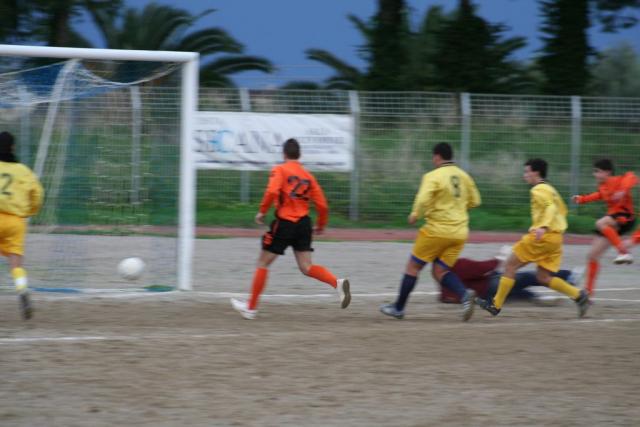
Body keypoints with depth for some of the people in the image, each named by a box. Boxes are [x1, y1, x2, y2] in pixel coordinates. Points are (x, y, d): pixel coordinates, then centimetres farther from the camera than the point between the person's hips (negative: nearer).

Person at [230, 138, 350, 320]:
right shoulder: (308, 175, 11)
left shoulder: (280, 170, -3)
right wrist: (320, 226, 22)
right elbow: (322, 205, 7)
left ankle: (251, 307, 14)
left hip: (284, 223, -5)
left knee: (263, 263, 8)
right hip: (303, 223, 5)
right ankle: (338, 283, -21)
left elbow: (272, 191, -22)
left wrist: (262, 211, -10)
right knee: (306, 267, 4)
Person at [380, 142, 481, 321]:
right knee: (440, 271, 10)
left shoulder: (433, 176, -11)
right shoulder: (463, 176, 9)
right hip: (459, 232, 6)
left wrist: (415, 215, -5)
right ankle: (464, 294, -17)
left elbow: (423, 199, -23)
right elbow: (474, 201, 16)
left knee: (413, 266, 10)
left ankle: (398, 308, 17)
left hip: (438, 229, -5)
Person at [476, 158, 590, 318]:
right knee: (543, 277, 9)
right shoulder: (549, 189, 20)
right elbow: (562, 210, 29)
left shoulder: (538, 190, -8)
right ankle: (579, 295, -3)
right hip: (555, 238, 9)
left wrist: (543, 227, -37)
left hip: (544, 237, -9)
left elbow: (551, 207, -23)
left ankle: (496, 305, -1)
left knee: (510, 265, -1)